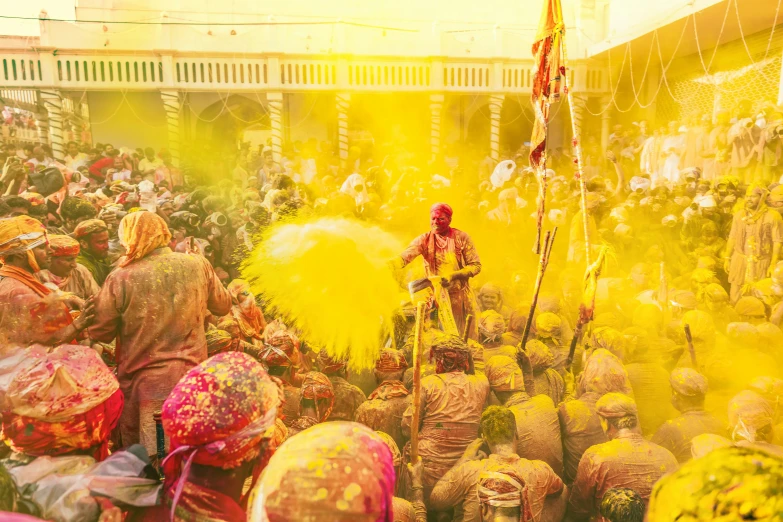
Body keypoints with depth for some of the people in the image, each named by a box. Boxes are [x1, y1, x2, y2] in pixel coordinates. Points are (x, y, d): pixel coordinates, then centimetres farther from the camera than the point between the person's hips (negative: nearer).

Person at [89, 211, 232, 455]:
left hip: (143, 379, -2)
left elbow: (100, 334, -4)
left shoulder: (121, 278, -13)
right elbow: (223, 306, 9)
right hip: (192, 374, 2)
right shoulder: (198, 265, -6)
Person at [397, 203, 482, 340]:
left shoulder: (462, 238, -1)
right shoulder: (424, 240, -1)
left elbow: (476, 265, -4)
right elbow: (405, 256, -17)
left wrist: (452, 275, -18)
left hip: (461, 297, 0)